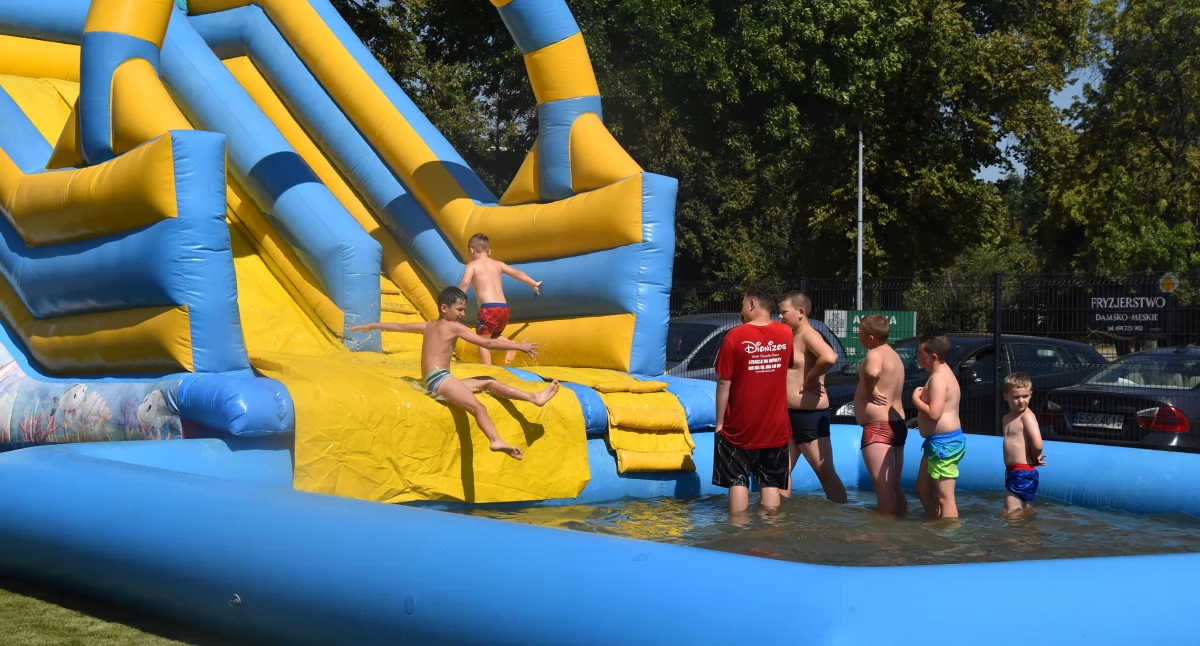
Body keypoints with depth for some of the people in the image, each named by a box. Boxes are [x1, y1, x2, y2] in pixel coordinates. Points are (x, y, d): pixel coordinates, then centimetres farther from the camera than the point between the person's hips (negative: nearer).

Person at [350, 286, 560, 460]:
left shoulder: (429, 326, 22)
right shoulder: (454, 327, -1)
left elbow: (399, 326, 31)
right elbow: (487, 343, -6)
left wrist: (372, 326, 45)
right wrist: (519, 346, -3)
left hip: (431, 383, 9)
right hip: (439, 379, -9)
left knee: (489, 383, 9)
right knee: (478, 407, -29)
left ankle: (534, 397, 2)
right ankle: (496, 440, -53)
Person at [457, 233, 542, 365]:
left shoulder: (472, 265, 3)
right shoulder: (497, 264, 19)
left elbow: (465, 282, -14)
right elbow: (517, 273, 25)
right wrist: (534, 284, 37)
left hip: (488, 309, -6)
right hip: (504, 308, 6)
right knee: (494, 336, 27)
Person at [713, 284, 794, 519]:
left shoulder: (735, 336, -12)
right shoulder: (786, 334, 0)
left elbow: (724, 383, -11)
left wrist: (719, 422, -2)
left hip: (739, 426, -3)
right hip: (775, 426, 3)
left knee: (738, 482, 5)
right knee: (771, 484, 9)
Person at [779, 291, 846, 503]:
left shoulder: (809, 335, -15)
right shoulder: (792, 337, 14)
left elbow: (829, 357, -35)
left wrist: (810, 379, -22)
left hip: (810, 415, -10)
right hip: (791, 415, 10)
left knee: (826, 474, -3)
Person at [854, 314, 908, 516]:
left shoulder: (875, 354, -14)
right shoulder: (893, 355, 17)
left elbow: (872, 372, -36)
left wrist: (870, 390, -20)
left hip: (878, 428, -10)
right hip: (897, 424, 10)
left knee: (883, 488, -10)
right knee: (895, 487, 14)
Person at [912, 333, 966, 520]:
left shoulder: (938, 378, -18)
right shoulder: (943, 373, 15)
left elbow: (934, 413, -27)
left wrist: (916, 399, -13)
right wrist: (923, 395, 5)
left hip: (943, 442, -12)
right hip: (940, 442, 12)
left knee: (944, 497, -9)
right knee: (923, 488, 22)